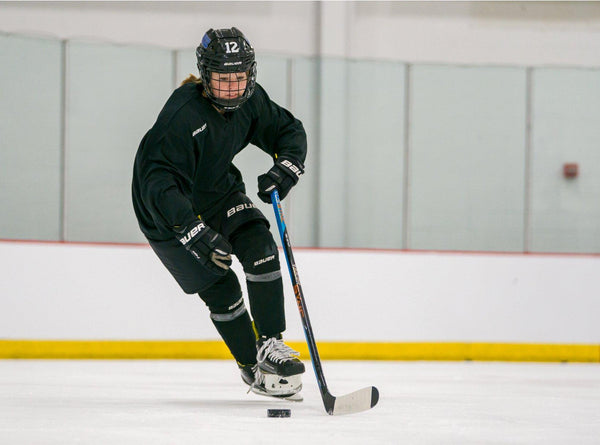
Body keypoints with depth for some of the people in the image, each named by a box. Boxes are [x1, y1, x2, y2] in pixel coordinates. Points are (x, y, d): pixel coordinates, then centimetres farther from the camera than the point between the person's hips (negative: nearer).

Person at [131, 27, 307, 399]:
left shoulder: (249, 100, -12)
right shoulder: (183, 114, -35)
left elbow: (290, 131, 4)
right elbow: (157, 180, -41)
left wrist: (287, 168, -18)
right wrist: (193, 232, -49)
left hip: (219, 193, 6)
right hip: (170, 214, -6)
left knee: (260, 246, -15)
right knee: (221, 289, -5)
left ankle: (270, 344, -5)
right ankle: (255, 371, 11)